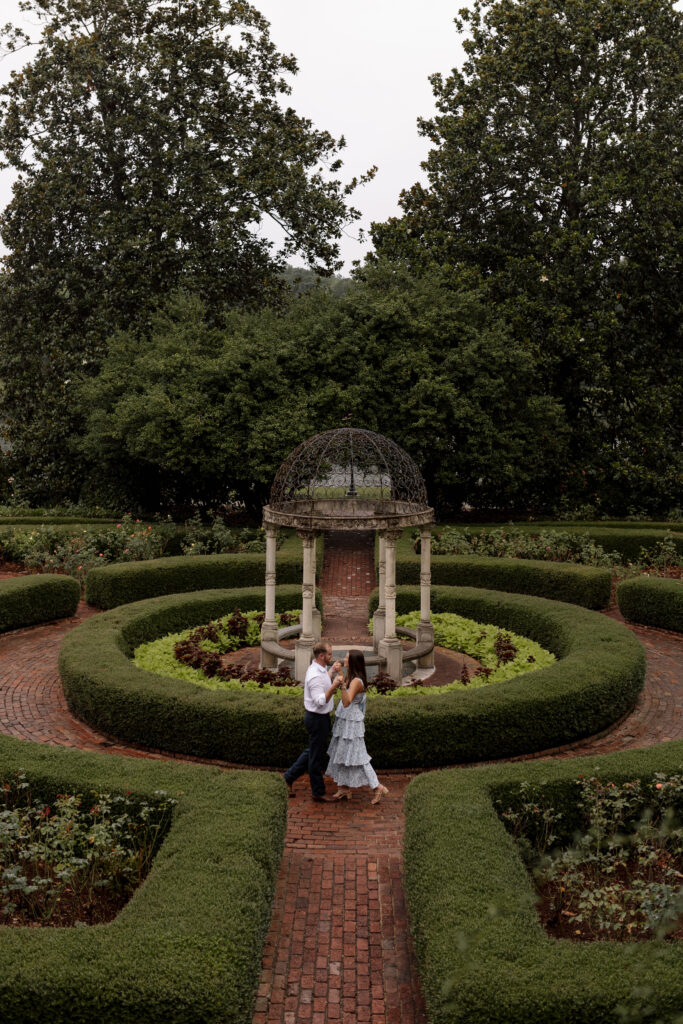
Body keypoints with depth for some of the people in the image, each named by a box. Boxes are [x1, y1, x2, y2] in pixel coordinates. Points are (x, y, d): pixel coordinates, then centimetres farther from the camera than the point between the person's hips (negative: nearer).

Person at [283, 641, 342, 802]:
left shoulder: (318, 668, 5)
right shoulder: (315, 675, -27)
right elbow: (320, 701, -31)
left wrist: (332, 671, 24)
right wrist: (334, 687, -39)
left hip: (320, 717, 10)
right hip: (317, 718, -10)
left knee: (312, 751, 22)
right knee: (316, 756, 5)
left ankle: (289, 777, 30)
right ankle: (318, 792, 19)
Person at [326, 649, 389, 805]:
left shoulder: (356, 681, -22)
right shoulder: (354, 678, 7)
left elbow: (347, 702, -35)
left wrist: (342, 686, -49)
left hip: (351, 723, -10)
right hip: (344, 721, 10)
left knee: (357, 756, -3)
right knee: (341, 755, 14)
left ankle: (378, 787, 6)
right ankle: (343, 789, 23)